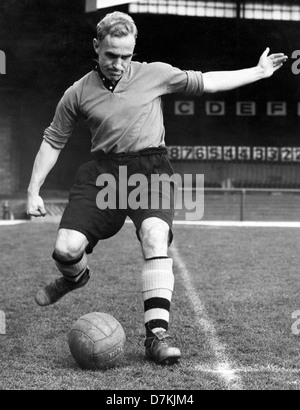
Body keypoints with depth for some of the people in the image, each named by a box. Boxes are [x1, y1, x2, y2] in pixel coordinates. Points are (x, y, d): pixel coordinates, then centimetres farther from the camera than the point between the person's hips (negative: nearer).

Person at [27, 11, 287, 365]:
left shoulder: (155, 74, 5)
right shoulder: (78, 93, 7)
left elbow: (205, 82, 15)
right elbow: (53, 141, 15)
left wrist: (258, 72, 18)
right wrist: (34, 190, 9)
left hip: (150, 170, -1)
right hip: (102, 172, 1)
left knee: (156, 240, -27)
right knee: (65, 249, -11)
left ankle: (156, 336, -25)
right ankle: (75, 277, 30)